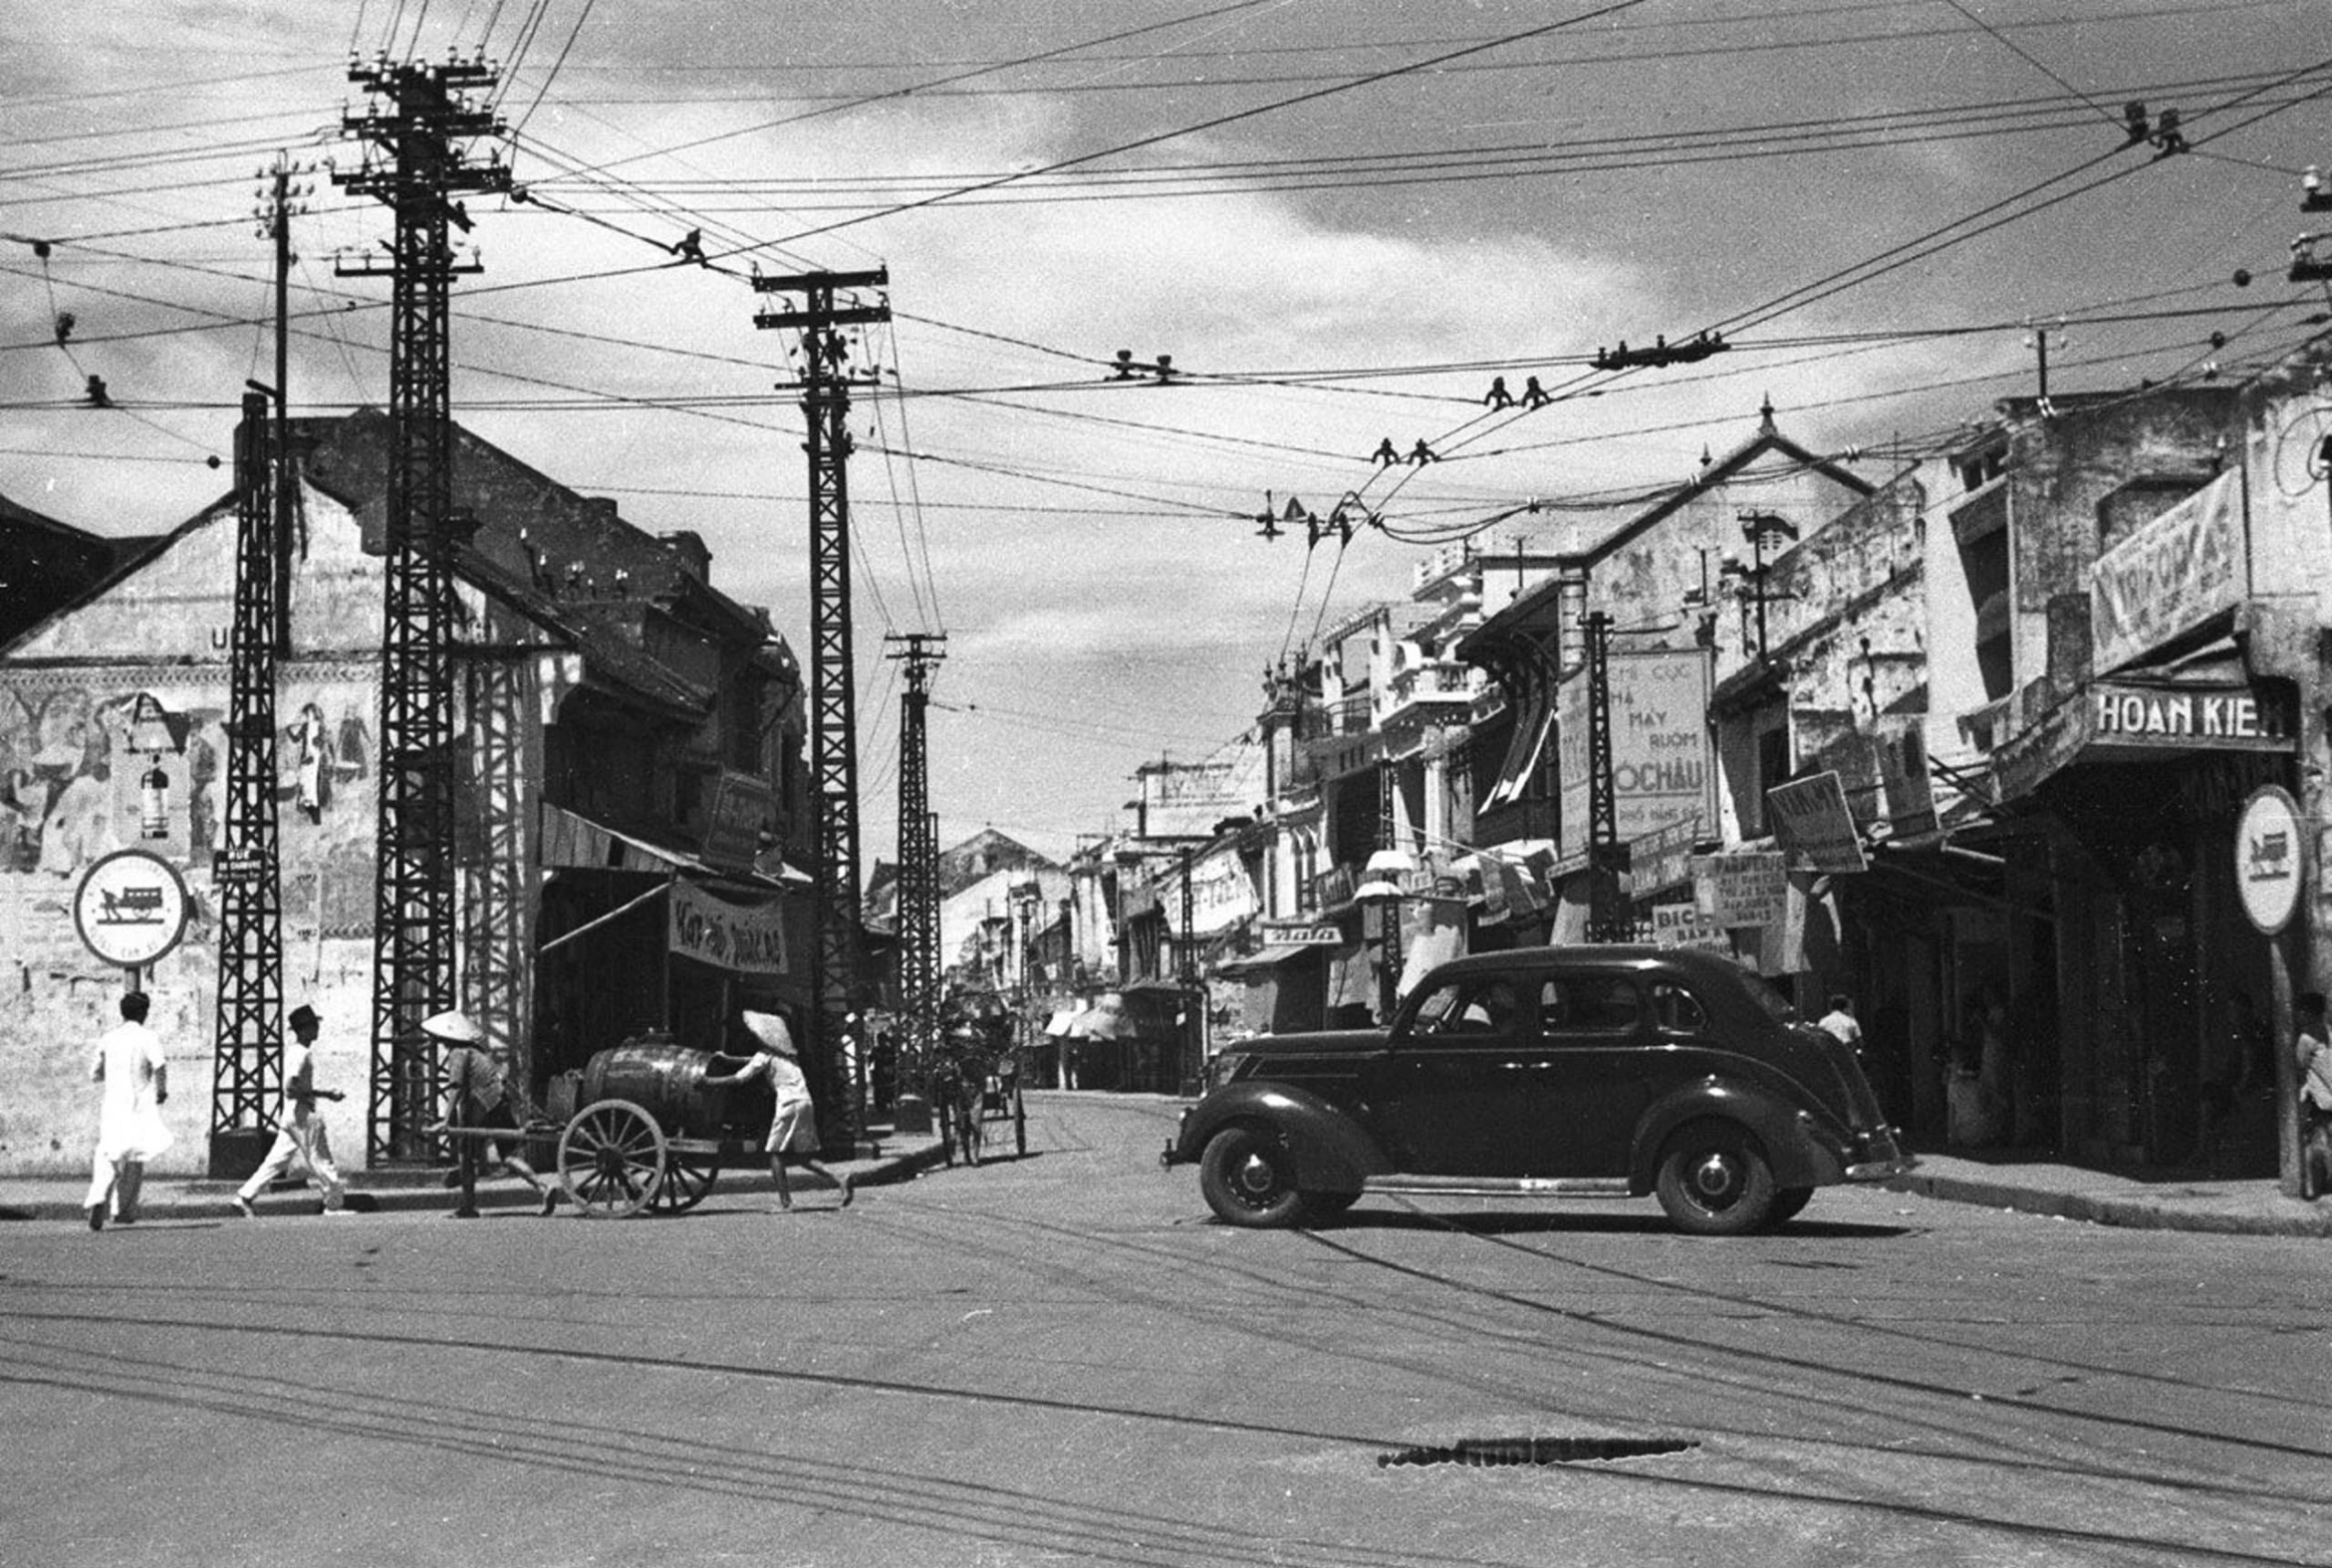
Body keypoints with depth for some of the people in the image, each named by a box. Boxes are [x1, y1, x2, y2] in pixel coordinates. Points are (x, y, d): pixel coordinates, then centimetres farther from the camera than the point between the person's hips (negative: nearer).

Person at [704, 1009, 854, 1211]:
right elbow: (754, 1061, 34)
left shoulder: (765, 1056, -2)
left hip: (789, 1104, -8)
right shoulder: (786, 1053, 21)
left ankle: (785, 1201, -4)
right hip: (805, 1103, 8)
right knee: (802, 1156, 11)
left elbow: (740, 1078, -2)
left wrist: (712, 1080, 8)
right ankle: (839, 1181, -3)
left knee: (775, 1152, 1)